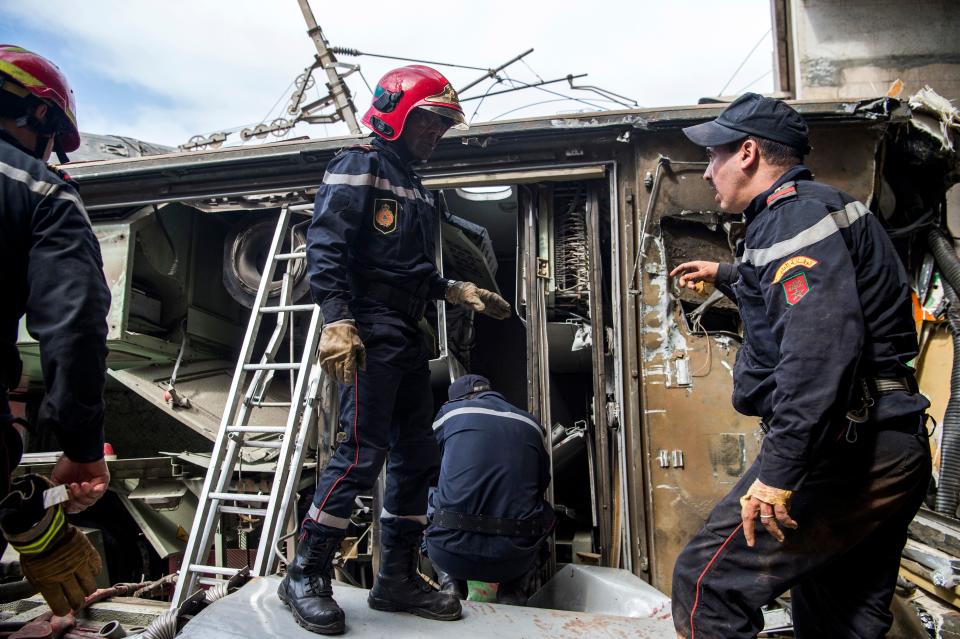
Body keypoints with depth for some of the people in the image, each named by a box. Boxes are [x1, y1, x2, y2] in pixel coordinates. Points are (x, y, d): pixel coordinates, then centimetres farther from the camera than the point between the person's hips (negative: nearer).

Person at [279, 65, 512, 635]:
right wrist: (338, 322, -24)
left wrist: (463, 292, 13)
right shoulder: (359, 168, -2)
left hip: (408, 339, 9)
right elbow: (325, 249, -14)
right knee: (363, 452, -12)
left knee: (418, 456, 9)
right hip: (369, 332, -9)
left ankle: (398, 580, 20)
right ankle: (306, 577, 4)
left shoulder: (417, 190, 24)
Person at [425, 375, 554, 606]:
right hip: (513, 560, 1)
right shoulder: (531, 423, 14)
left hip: (450, 555, -1)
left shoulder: (449, 411, 10)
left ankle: (450, 585, 14)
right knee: (544, 513, 32)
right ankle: (512, 592, 15)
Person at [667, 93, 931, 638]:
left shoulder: (796, 213, -14)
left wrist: (778, 471, -30)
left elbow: (820, 343, -29)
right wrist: (726, 275, 45)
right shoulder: (816, 207, 20)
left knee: (706, 583, -9)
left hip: (844, 446, -11)